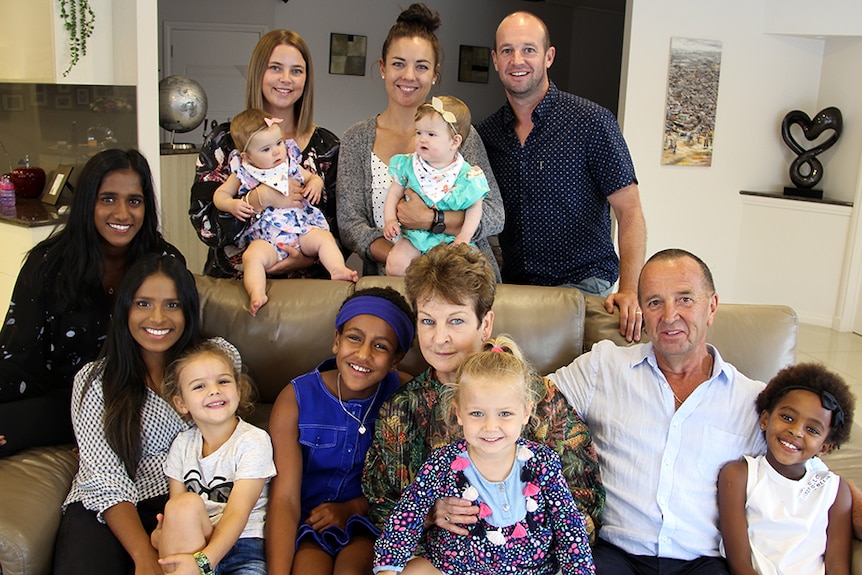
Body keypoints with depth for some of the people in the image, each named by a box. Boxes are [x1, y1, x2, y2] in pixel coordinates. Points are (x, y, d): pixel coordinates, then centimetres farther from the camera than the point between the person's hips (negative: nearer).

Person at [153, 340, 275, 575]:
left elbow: (237, 514, -12)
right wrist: (161, 534, -17)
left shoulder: (254, 441, -4)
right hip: (192, 543, 4)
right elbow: (174, 510, 7)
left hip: (242, 543, -4)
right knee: (185, 504, -28)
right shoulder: (183, 444, 10)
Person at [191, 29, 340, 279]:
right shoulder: (224, 140, 7)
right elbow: (202, 220, -2)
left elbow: (341, 224, 9)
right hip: (233, 282, -1)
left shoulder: (326, 146, 10)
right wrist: (262, 199, -16)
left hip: (306, 282, 1)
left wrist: (308, 257, -10)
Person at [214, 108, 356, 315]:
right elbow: (220, 194, 15)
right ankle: (257, 294, -42)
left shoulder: (291, 166, 14)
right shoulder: (243, 175, 8)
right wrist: (232, 205, -8)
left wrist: (315, 184, 1)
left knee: (324, 237, -22)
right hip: (266, 238, -3)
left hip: (302, 229, 3)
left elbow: (313, 177, 27)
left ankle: (338, 269, -29)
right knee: (252, 256, -31)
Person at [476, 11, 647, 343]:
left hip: (582, 282, -3)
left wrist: (630, 290, -20)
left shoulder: (591, 122, -5)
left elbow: (629, 211, -8)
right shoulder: (485, 134, 9)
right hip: (510, 287, 4)